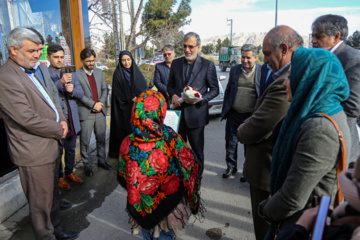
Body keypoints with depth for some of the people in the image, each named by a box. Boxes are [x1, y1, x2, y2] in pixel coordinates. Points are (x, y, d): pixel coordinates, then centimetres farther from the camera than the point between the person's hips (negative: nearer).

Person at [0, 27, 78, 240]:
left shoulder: (31, 72, 11)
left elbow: (48, 102, 18)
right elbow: (28, 119, -24)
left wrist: (62, 120, -1)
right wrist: (59, 129, -10)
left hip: (50, 147, 10)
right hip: (35, 153, -9)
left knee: (52, 195, 24)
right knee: (41, 203, 9)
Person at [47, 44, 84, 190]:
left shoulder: (71, 74, 9)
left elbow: (81, 93, 4)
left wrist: (72, 90, -18)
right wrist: (60, 82, -36)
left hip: (71, 119, 5)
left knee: (71, 149, 18)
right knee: (57, 151, 9)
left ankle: (69, 172, 37)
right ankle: (59, 177, 28)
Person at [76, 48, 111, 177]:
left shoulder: (99, 72, 13)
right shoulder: (76, 74, -5)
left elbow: (104, 89, 12)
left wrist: (101, 102, -4)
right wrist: (93, 104, -14)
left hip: (100, 111, 5)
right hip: (85, 113, -5)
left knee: (101, 138, 14)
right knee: (85, 141, 3)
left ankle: (101, 160, 29)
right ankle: (87, 165, 17)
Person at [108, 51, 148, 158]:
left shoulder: (136, 72, 12)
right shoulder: (117, 74, 1)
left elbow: (144, 88, 9)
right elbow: (117, 92, -5)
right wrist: (131, 99, -12)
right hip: (124, 108, -3)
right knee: (125, 129, -4)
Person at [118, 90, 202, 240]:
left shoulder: (127, 144, -19)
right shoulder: (170, 138, -24)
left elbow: (122, 178, -6)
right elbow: (190, 165, -17)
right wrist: (193, 199, -1)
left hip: (141, 209, 2)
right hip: (169, 204, -1)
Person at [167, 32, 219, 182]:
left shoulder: (208, 65, -3)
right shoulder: (176, 63, 8)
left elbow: (214, 89, -1)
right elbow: (170, 84, 15)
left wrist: (200, 99, -18)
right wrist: (173, 95, -7)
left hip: (196, 114, -3)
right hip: (178, 113, 4)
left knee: (197, 150, 9)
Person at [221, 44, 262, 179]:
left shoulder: (263, 71, -3)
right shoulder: (234, 70, 7)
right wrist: (224, 110, 10)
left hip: (251, 116, -3)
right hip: (234, 114, 3)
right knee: (231, 142, 11)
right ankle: (231, 167, 30)